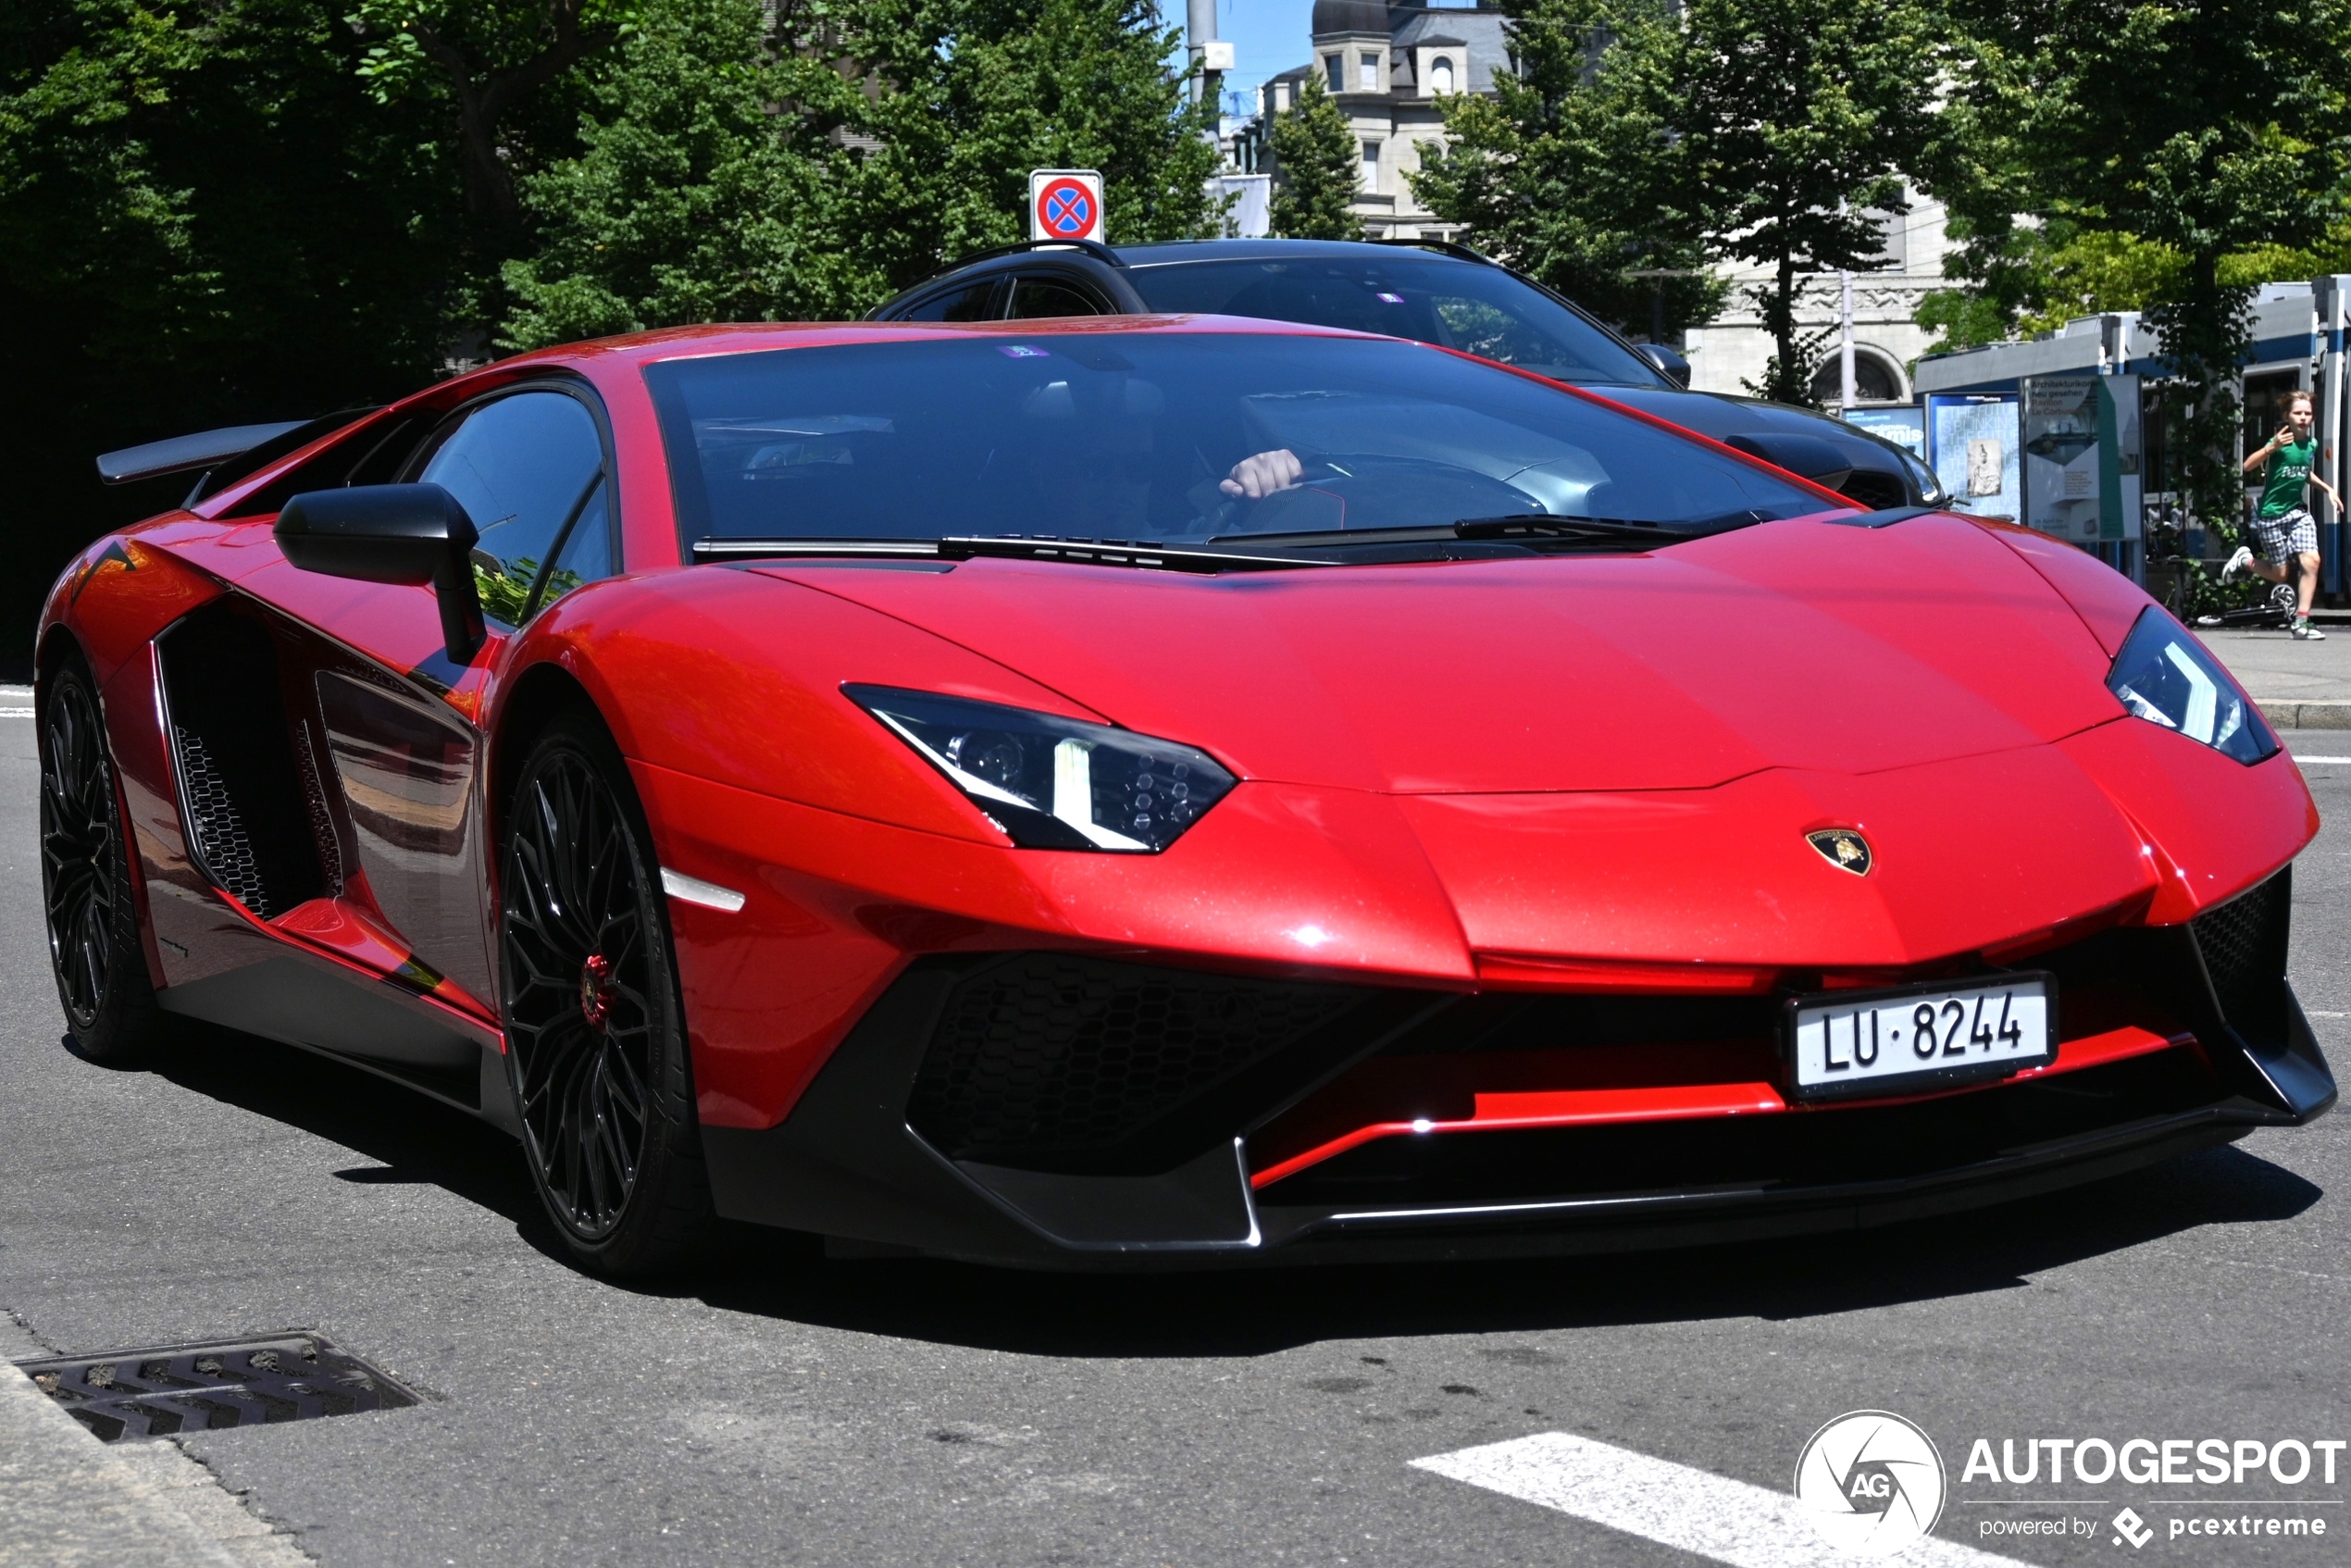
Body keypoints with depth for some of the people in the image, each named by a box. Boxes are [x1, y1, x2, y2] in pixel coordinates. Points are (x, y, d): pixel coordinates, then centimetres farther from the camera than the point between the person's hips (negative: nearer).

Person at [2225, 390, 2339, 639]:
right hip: (2271, 515, -5)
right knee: (2281, 574, 0)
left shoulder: (2312, 444, 3)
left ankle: (2301, 622, -10)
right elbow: (2248, 466, -25)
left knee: (2311, 561, -15)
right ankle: (2245, 560, 30)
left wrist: (2328, 488, 9)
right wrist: (2272, 447, -39)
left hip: (2297, 512, 5)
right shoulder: (2281, 442, -15)